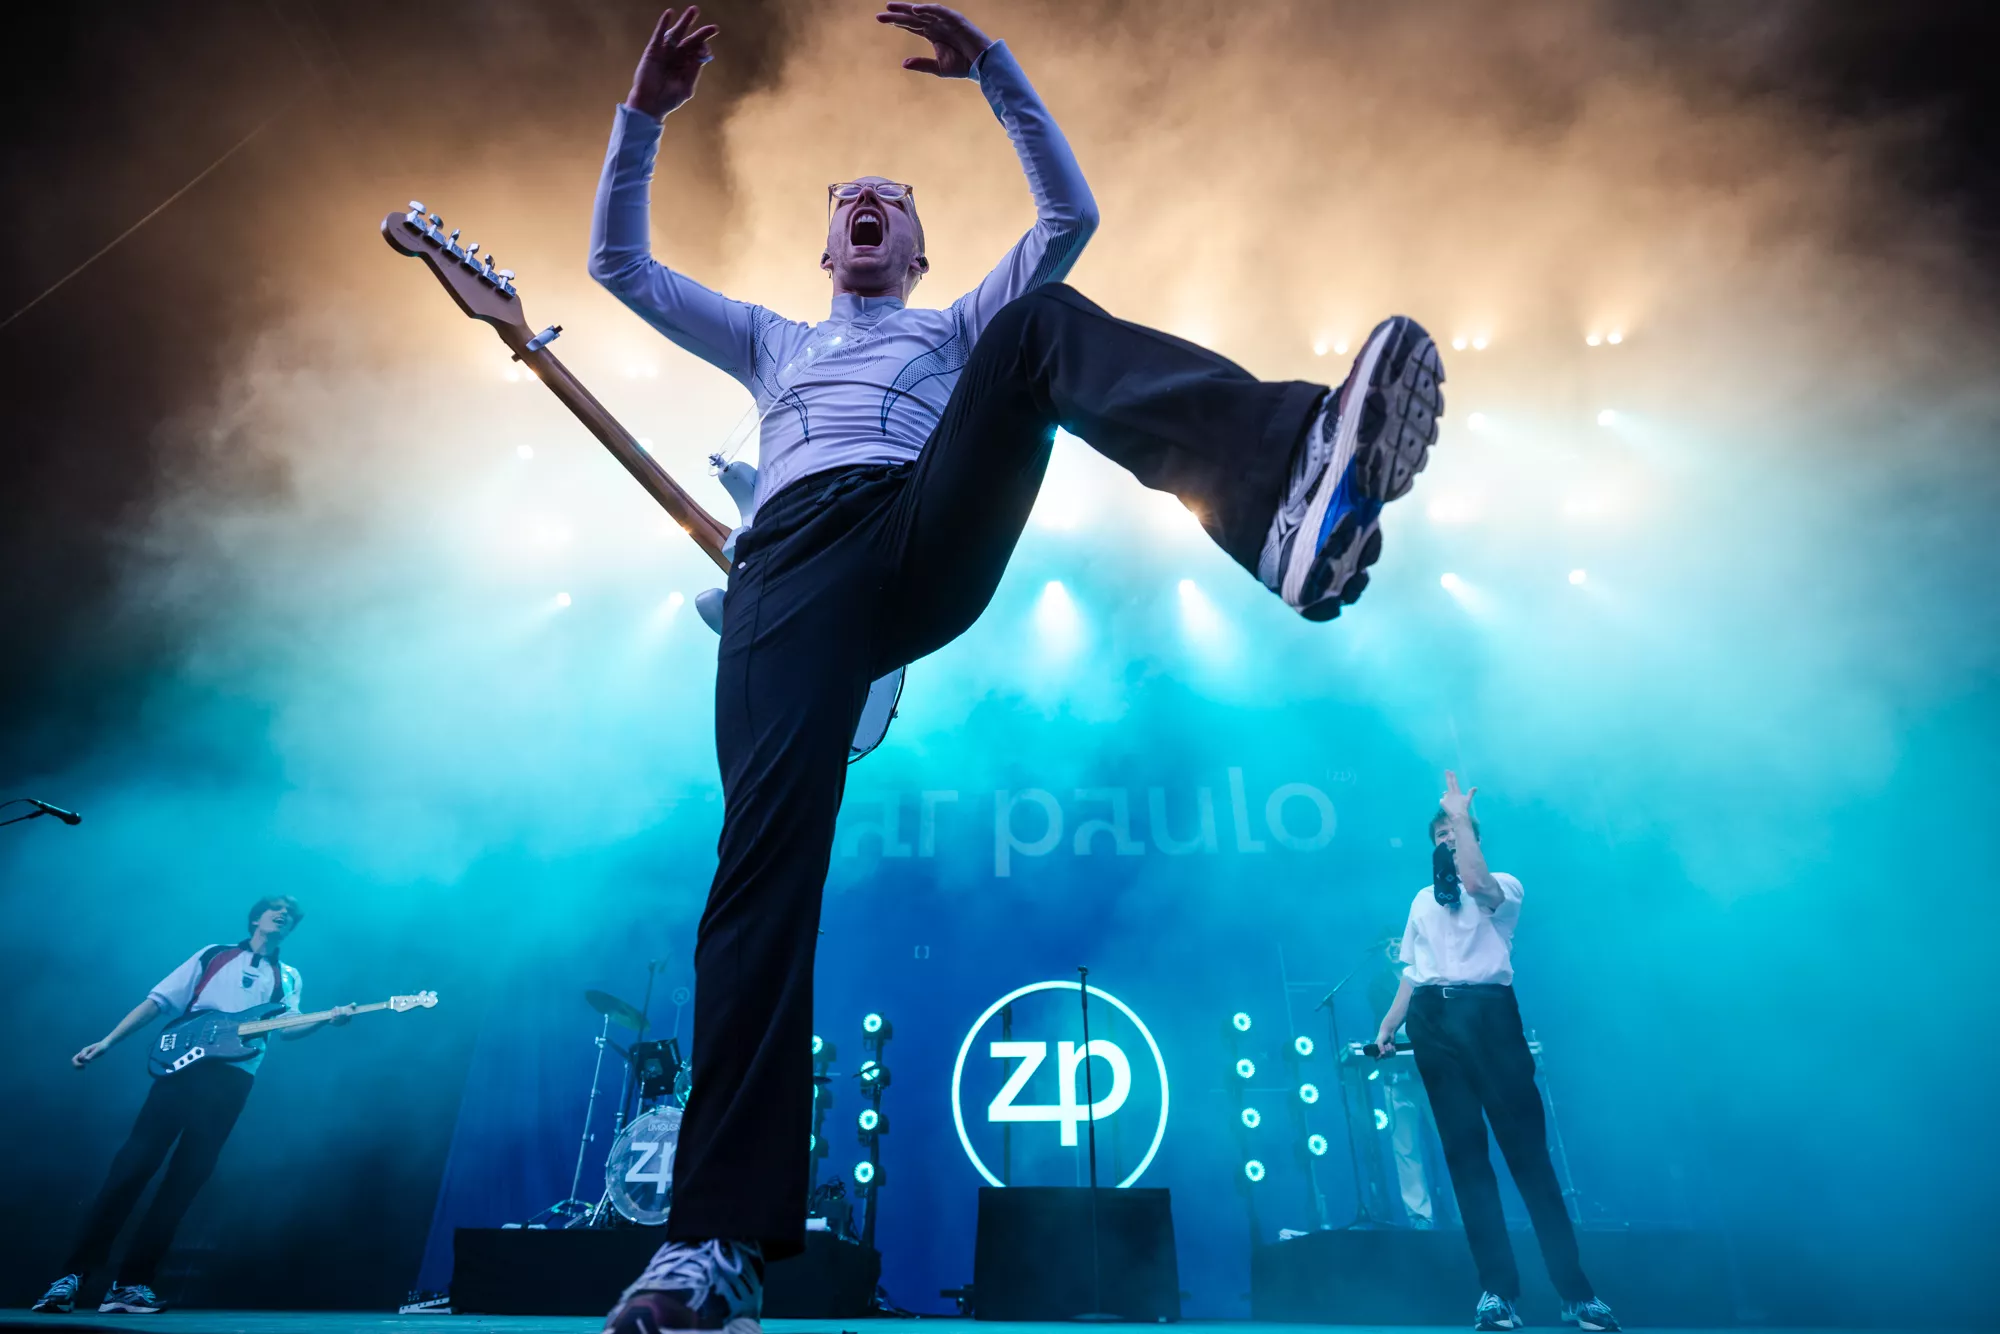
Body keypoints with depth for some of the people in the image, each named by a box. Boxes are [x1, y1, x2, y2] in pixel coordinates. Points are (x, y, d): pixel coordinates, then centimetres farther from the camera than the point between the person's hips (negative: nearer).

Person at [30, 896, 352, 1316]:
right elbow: (159, 999, 13)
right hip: (183, 1064, -1)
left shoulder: (288, 977, 18)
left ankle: (131, 1283, 5)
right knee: (132, 1166, -7)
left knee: (185, 1179, -1)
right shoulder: (214, 955, 16)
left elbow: (287, 1028, 3)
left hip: (233, 1077, 1)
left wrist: (329, 1018, -16)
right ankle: (74, 1273, 2)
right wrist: (107, 1041, 1)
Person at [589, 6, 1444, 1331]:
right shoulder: (770, 341, 43)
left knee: (1042, 322, -21)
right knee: (766, 847, -21)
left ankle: (1286, 478, -50)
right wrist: (646, 113, 29)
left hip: (932, 533, 0)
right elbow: (622, 262, 40)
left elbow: (1071, 212, 31)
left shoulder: (959, 327, 39)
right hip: (791, 563, 1)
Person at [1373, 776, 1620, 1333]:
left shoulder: (1504, 886, 7)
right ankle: (1497, 1288, 5)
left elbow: (1478, 884, -19)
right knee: (1465, 1152, 1)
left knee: (1527, 1147, -5)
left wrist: (1462, 815, -14)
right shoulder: (1422, 900, 21)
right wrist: (1388, 1025, 12)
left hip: (1488, 1014, -4)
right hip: (1432, 1023, 4)